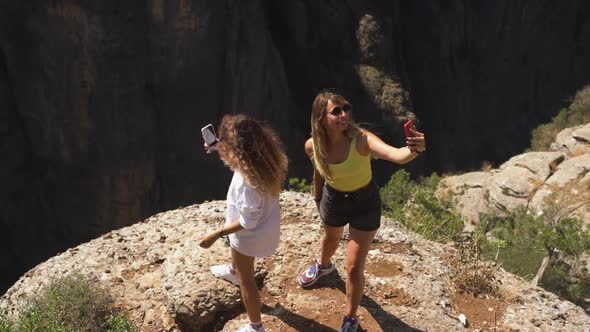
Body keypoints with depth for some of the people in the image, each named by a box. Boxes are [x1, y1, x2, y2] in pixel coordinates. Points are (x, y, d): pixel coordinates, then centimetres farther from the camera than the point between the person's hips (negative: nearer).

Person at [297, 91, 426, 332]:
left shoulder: (361, 139, -35)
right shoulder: (312, 146, -22)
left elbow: (396, 154, -54)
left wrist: (414, 150, -76)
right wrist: (317, 199, 16)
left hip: (365, 203, -3)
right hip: (333, 200, 4)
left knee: (354, 267, 1)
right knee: (330, 238, 34)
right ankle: (323, 265, 71)